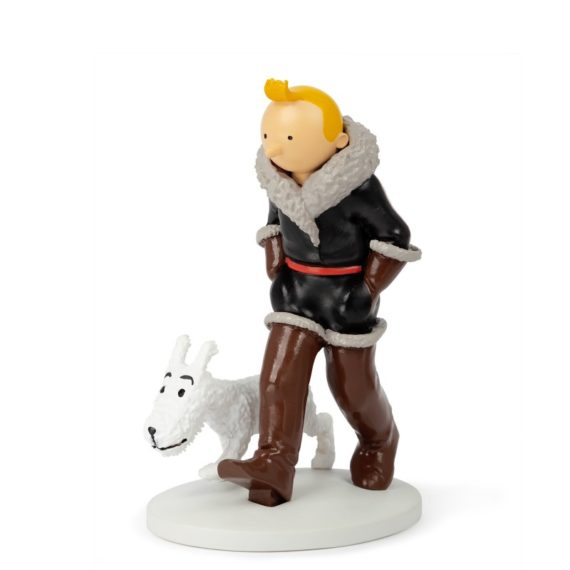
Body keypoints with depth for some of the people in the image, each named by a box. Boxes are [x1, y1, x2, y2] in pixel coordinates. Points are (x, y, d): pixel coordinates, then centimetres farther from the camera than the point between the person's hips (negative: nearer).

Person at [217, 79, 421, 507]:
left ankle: (379, 441, 36)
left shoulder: (358, 187, -20)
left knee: (351, 382, 7)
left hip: (348, 292, -4)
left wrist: (369, 290, -17)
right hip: (297, 289, 5)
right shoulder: (281, 180, -4)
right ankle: (272, 466, -16)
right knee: (280, 372, -11)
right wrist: (276, 274, 5)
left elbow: (395, 237, -12)